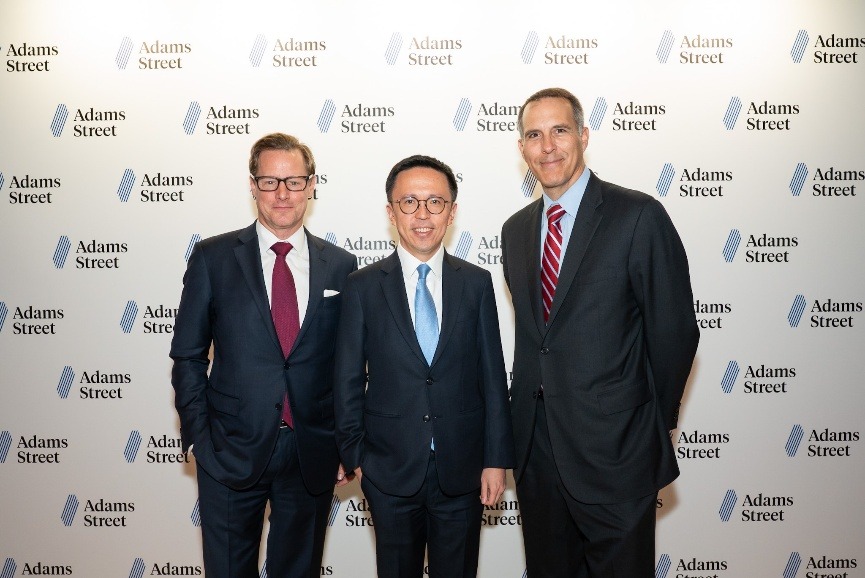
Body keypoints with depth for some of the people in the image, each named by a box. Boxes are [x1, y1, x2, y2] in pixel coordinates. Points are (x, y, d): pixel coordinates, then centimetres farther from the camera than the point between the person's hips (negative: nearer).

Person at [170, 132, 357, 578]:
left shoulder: (340, 266, 2)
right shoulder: (213, 257, -2)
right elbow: (188, 356, 1)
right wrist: (198, 437, -4)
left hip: (313, 456, 1)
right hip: (231, 452, -1)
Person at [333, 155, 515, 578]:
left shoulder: (477, 283, 0)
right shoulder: (362, 286, -3)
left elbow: (492, 376, 0)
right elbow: (348, 379, 0)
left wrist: (496, 460, -1)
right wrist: (353, 454, 0)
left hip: (462, 469, 1)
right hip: (390, 471, -1)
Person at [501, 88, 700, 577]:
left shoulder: (638, 216, -11)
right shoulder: (516, 230, 8)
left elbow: (675, 330, -8)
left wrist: (654, 423, 0)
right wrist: (526, 416, 10)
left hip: (615, 450, -5)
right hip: (536, 446, 6)